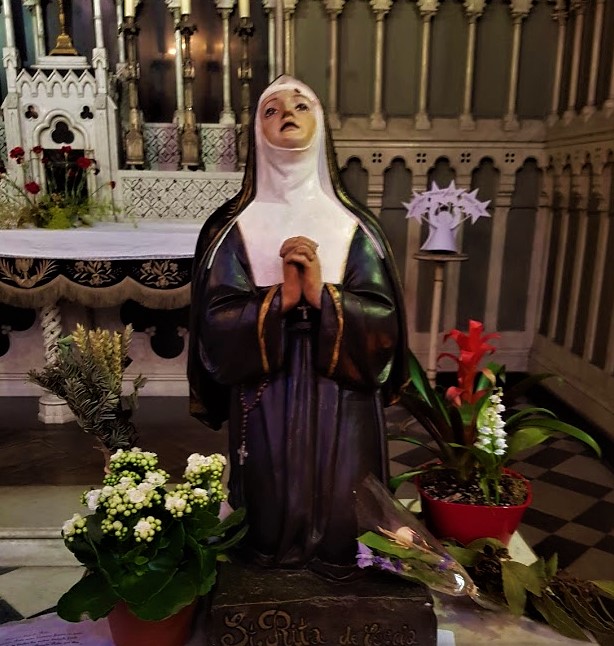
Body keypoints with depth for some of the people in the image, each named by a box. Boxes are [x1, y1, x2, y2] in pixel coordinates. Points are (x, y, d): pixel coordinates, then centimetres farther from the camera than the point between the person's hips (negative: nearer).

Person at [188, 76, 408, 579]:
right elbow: (216, 323, -9)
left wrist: (324, 295, -21)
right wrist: (279, 299, -21)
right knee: (274, 513, 14)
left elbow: (384, 322, -7)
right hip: (266, 401, 0)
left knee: (339, 513, 13)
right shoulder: (235, 228, -1)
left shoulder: (354, 227, 1)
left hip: (342, 402, 1)